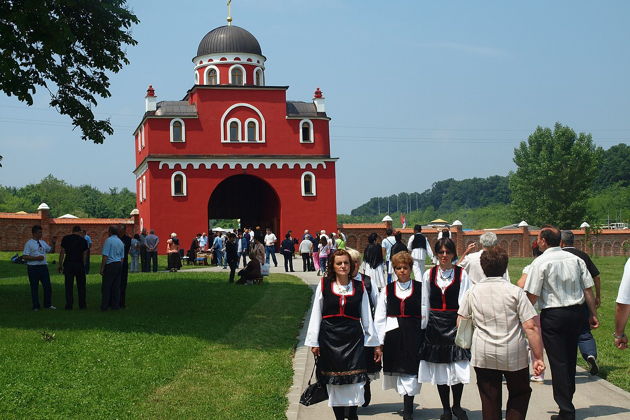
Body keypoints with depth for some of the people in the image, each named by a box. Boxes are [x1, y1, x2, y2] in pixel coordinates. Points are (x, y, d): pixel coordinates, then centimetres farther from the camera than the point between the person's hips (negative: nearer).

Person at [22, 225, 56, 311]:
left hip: (43, 266, 6)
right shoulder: (29, 243, -6)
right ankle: (36, 307, 12)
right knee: (34, 288, 3)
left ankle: (48, 304, 20)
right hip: (33, 268, -6)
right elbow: (25, 257, -12)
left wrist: (53, 244, 7)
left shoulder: (43, 242, 13)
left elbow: (50, 250, 25)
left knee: (48, 286, 6)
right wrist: (36, 258, -19)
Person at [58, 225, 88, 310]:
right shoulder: (83, 240, 5)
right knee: (81, 285, 10)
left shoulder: (65, 238, 3)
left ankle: (69, 305, 3)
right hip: (79, 264, 0)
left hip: (68, 264, 0)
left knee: (69, 285, 4)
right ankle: (82, 305, 14)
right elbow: (84, 255, 7)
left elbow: (62, 252, 0)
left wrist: (60, 265, 5)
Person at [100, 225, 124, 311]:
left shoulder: (108, 240, -10)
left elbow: (105, 256, -14)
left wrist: (102, 268, -11)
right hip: (119, 265, 7)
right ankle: (115, 305, 10)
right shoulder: (121, 242, 14)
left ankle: (104, 306, -2)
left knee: (106, 286, -2)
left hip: (110, 265, -7)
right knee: (116, 286, 9)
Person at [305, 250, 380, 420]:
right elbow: (316, 315, 4)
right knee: (334, 382, 5)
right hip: (330, 339, 0)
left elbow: (367, 317, 9)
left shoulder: (359, 287, 6)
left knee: (354, 380, -7)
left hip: (353, 339, 0)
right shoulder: (324, 285, 2)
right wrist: (314, 342, 1)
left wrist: (373, 341, 8)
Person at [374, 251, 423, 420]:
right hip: (393, 336, 2)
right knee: (399, 371, 7)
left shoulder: (420, 288, 1)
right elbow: (379, 318, 5)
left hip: (414, 336, -2)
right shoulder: (387, 290, 5)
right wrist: (380, 342, 0)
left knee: (410, 372, -4)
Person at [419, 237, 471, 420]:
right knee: (439, 368, 6)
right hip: (435, 324, 2)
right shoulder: (429, 275, 6)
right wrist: (423, 326, 6)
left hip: (455, 323, -2)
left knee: (459, 367, -4)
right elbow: (425, 304, 9)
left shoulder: (461, 274, -1)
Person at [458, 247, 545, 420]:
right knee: (520, 393, 18)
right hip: (514, 354, -2)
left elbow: (460, 322, 9)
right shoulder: (515, 292, -9)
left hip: (483, 356, 2)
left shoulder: (473, 292, 0)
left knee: (489, 400, 10)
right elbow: (531, 327, -13)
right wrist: (538, 358, -8)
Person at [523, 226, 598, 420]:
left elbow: (532, 295, -13)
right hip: (575, 312, 6)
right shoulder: (575, 259, 5)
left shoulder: (540, 262, -11)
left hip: (552, 315, -6)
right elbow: (588, 289, 6)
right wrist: (593, 314, 13)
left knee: (558, 362, -1)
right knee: (570, 359, 18)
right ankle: (568, 402, 29)